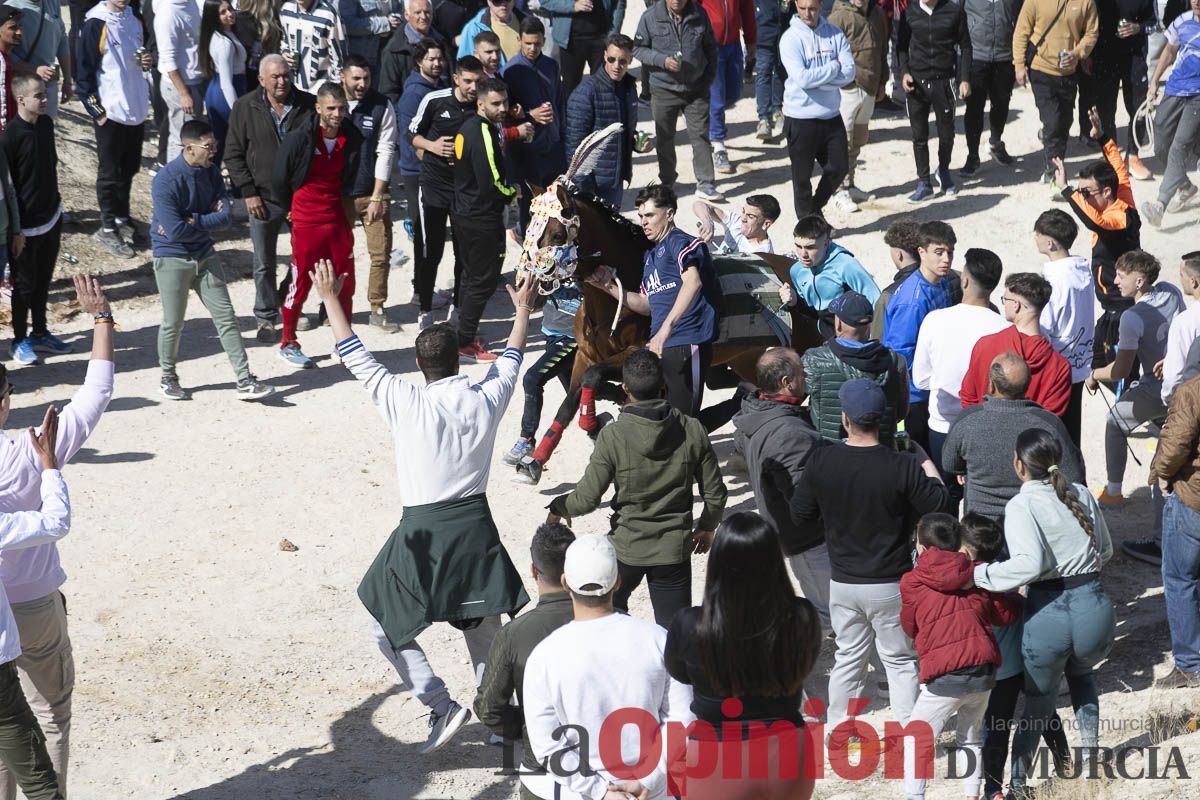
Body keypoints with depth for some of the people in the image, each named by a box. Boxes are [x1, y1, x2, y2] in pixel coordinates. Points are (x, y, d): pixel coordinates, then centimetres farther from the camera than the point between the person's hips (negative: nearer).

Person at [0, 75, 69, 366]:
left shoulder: (46, 124, 0)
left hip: (52, 216, 7)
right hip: (27, 224, -7)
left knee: (43, 280, 19)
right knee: (24, 284, 7)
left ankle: (40, 333, 34)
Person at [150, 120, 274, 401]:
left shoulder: (211, 172, 0)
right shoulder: (165, 182, -21)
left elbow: (226, 216, -7)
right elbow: (175, 232, -25)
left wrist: (192, 222, -18)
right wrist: (208, 220, -12)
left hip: (204, 255, 6)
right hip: (172, 259, -6)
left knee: (226, 316, 2)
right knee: (173, 323, 5)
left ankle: (245, 380, 4)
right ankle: (168, 378, 26)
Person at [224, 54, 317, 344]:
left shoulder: (309, 105, -1)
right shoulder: (245, 108, -2)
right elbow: (233, 155, 1)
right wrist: (248, 192, -6)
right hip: (264, 199, -1)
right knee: (264, 264, 6)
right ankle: (266, 318, 19)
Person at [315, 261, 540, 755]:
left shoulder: (407, 404, -14)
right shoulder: (486, 400, -4)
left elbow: (355, 357, -6)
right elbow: (510, 360, 17)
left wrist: (330, 298, 4)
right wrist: (523, 310, 34)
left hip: (422, 533, -4)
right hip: (476, 528, 4)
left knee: (387, 627, 11)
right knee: (485, 630, 18)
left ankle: (441, 706, 0)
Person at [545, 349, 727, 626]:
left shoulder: (613, 435, -16)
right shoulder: (692, 430, -8)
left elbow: (587, 499, -12)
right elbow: (715, 493, 0)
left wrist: (558, 507, 9)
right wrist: (706, 527, 20)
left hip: (627, 548, -2)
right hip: (674, 548, 2)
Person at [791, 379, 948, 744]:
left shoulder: (821, 462, -11)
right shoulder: (902, 466, -20)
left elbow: (800, 513, 0)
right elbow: (938, 506, -9)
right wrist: (927, 465, 6)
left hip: (843, 581, 3)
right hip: (891, 585, -3)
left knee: (848, 656, 20)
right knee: (901, 659, 13)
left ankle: (837, 731, 28)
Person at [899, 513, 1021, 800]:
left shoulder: (912, 583, 2)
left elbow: (910, 628, 14)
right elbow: (1007, 613, 15)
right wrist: (1018, 595, 34)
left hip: (945, 678, -4)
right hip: (984, 672, 4)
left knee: (916, 741, 8)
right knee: (970, 738, 22)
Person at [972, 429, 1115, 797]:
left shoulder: (1021, 506, -9)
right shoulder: (1082, 495, 7)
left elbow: (1030, 563, -25)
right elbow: (1105, 550, 18)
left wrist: (980, 575, -17)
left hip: (1048, 616, -4)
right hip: (1096, 609, 4)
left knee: (1039, 699, 19)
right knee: (1081, 673, 36)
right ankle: (1089, 757, 30)